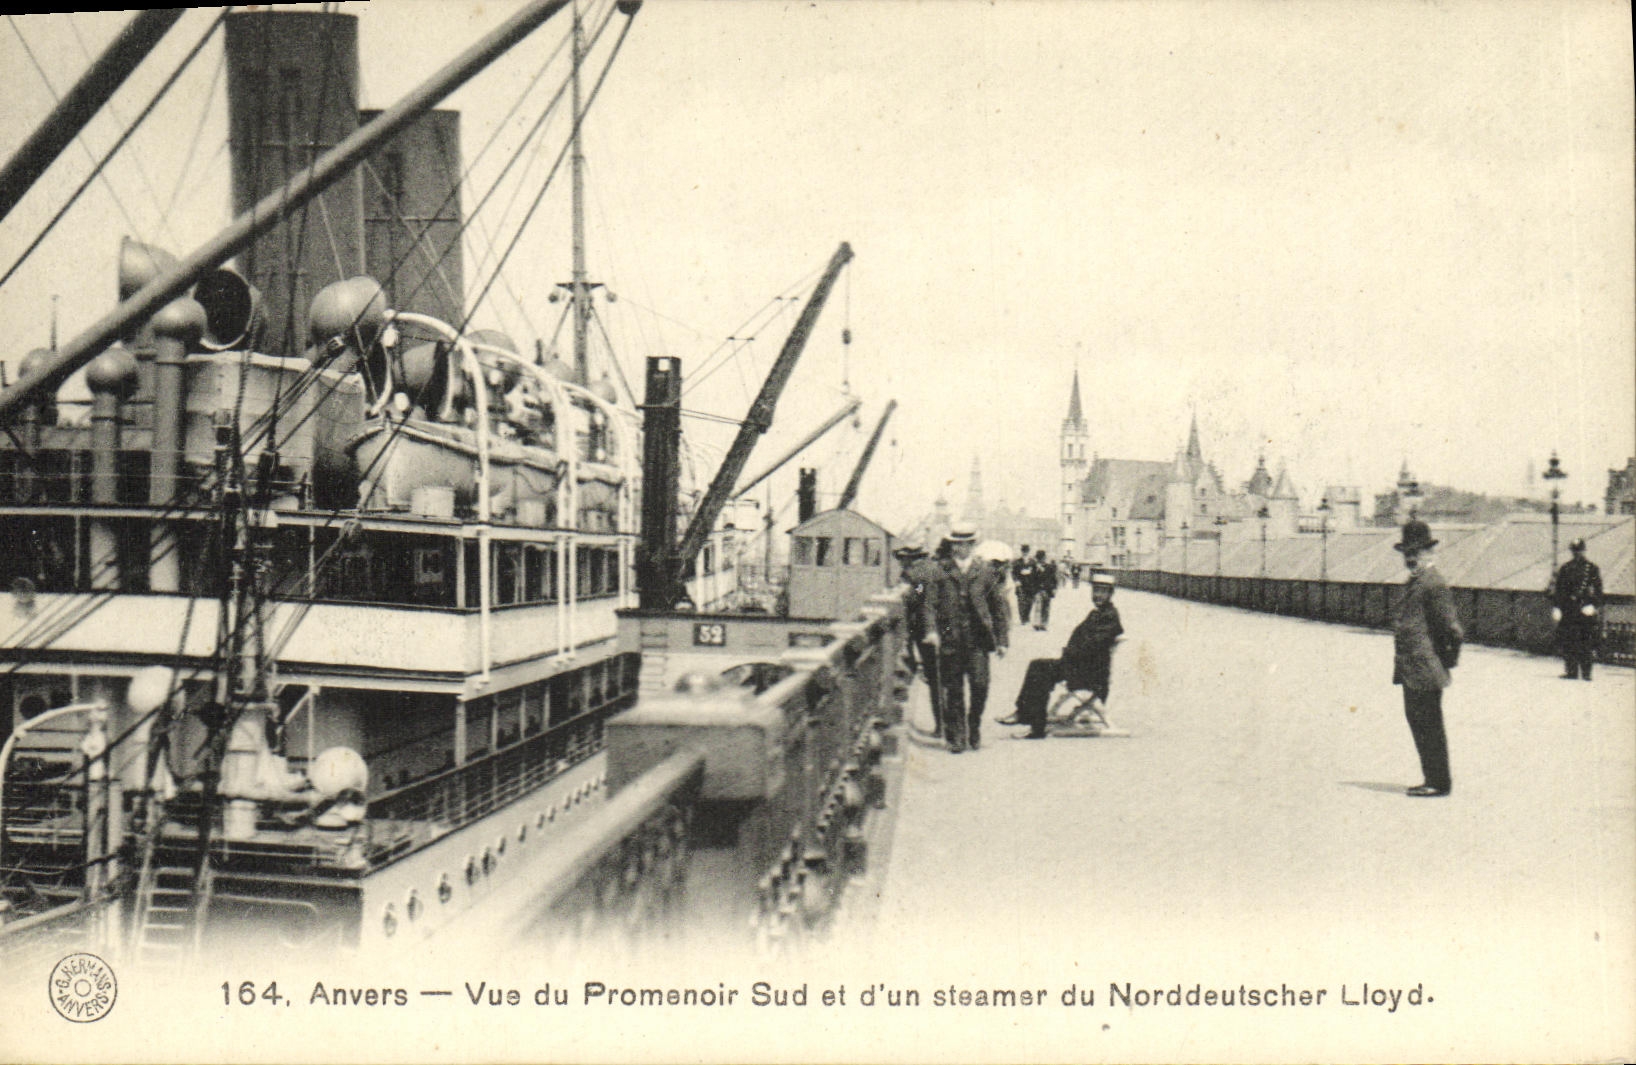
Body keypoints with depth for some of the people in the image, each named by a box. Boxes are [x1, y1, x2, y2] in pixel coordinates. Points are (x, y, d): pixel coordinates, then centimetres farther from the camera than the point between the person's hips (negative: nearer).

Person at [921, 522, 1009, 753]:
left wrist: (1001, 640, 8)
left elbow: (998, 606, 11)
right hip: (950, 640, 0)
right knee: (953, 690, 3)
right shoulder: (940, 571, 7)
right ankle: (955, 736, 14)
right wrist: (931, 630, -15)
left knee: (980, 686, -6)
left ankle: (974, 729, 17)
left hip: (977, 641, 0)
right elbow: (931, 602, 1)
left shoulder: (986, 572, 8)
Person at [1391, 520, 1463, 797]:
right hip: (1410, 670, 10)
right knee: (1416, 721, 14)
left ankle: (1439, 782, 5)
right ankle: (1433, 778, 23)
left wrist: (1446, 660, -8)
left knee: (1430, 727, -3)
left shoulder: (1433, 584, -14)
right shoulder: (1414, 583, 16)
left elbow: (1452, 629, -17)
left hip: (1425, 670, -10)